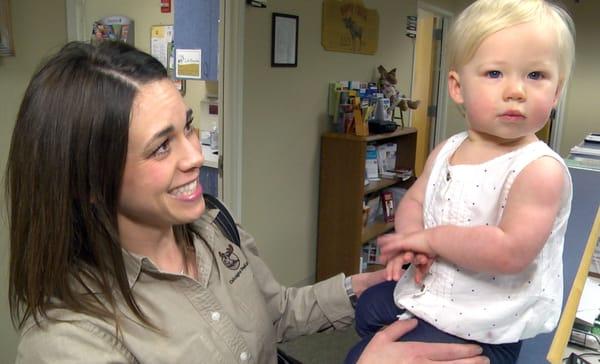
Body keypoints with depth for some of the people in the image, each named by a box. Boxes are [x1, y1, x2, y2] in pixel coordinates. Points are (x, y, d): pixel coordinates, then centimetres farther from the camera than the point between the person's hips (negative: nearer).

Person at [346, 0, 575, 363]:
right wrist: (410, 239, -15)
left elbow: (511, 253, -34)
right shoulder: (445, 152, -2)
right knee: (366, 308, 26)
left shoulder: (542, 169, -24)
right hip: (426, 289, 7)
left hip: (477, 327, -7)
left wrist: (432, 237, -23)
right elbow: (413, 201, 8)